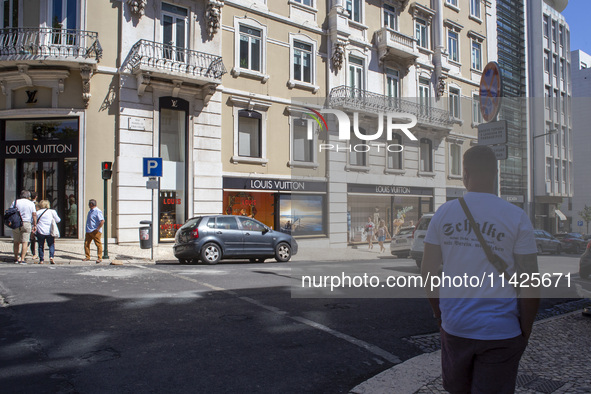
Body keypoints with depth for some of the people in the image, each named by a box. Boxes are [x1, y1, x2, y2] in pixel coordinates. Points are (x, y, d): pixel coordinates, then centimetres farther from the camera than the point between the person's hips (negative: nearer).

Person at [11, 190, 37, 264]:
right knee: (25, 242, -1)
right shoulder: (31, 203, 3)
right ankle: (22, 260, -5)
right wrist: (34, 225, 1)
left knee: (16, 242, 13)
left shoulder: (15, 202, 6)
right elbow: (34, 215, -2)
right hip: (26, 224, -2)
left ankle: (16, 258, 19)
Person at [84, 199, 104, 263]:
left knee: (98, 244, -1)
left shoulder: (97, 211, -13)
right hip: (89, 231, 9)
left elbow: (102, 221, -21)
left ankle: (99, 258, 5)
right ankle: (87, 257, 18)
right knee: (86, 244, 8)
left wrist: (98, 229, -21)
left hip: (95, 231, -9)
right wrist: (87, 228, 17)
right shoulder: (90, 211, 16)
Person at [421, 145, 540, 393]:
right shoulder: (516, 217, -8)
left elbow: (428, 270, 1)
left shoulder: (443, 213, -2)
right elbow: (531, 285, -8)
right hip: (500, 332, -2)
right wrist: (525, 331, 5)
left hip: (454, 326, 2)